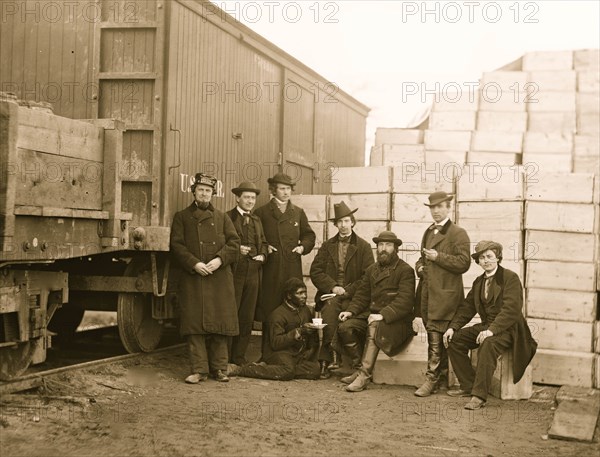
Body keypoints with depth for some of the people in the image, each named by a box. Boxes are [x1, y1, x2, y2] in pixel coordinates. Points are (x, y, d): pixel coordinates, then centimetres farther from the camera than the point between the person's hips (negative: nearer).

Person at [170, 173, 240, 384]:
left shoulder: (222, 217, 16)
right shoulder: (182, 217, 10)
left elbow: (234, 242, 7)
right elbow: (176, 245, 1)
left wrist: (219, 259, -10)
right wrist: (194, 264, -12)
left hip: (220, 278, 2)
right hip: (192, 278, -2)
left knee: (220, 324, 2)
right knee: (195, 325, -5)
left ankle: (219, 368, 12)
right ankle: (199, 369, 1)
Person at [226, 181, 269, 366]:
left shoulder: (256, 220, 18)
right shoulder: (227, 218, -1)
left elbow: (263, 242, 24)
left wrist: (262, 255, 5)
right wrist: (236, 249, -18)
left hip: (253, 273, 6)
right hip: (234, 272, -6)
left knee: (247, 316, 7)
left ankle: (239, 355, 15)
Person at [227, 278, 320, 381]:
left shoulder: (306, 310, 14)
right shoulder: (278, 314, -9)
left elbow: (312, 341, 22)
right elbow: (275, 343, -19)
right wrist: (298, 332, -24)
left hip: (300, 354, 7)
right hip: (279, 352, -7)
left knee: (316, 369, -23)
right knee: (288, 371, -37)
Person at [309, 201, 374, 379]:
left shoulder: (363, 247, 7)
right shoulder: (327, 246, 16)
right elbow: (315, 271, 6)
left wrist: (347, 291, -11)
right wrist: (332, 287, -10)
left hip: (353, 296, -2)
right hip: (330, 294, 2)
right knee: (330, 306, -32)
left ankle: (326, 360, -18)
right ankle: (330, 358, -28)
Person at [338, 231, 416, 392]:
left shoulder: (405, 270, -5)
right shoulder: (371, 270, 18)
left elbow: (405, 300, -16)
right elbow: (362, 295, 18)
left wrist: (383, 315, -25)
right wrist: (351, 311, -2)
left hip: (398, 322, -7)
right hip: (374, 317, 7)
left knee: (374, 328, -35)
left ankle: (364, 375, -35)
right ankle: (356, 369, -12)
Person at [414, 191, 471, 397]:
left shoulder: (458, 233, -5)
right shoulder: (428, 232, 20)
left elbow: (463, 263, -13)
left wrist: (438, 257, -16)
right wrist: (420, 266, 10)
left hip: (445, 294, -8)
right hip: (427, 293, 8)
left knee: (435, 336, -11)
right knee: (437, 338, 11)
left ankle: (432, 379, -7)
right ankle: (442, 380, 18)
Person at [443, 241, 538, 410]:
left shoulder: (510, 278, -10)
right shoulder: (478, 282, 14)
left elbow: (511, 310, -21)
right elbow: (467, 307, 11)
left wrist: (492, 330, -33)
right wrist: (452, 327, -6)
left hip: (507, 329, -8)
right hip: (486, 326, 8)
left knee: (488, 345, -36)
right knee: (455, 340, -7)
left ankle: (479, 396, -33)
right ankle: (468, 385, 0)